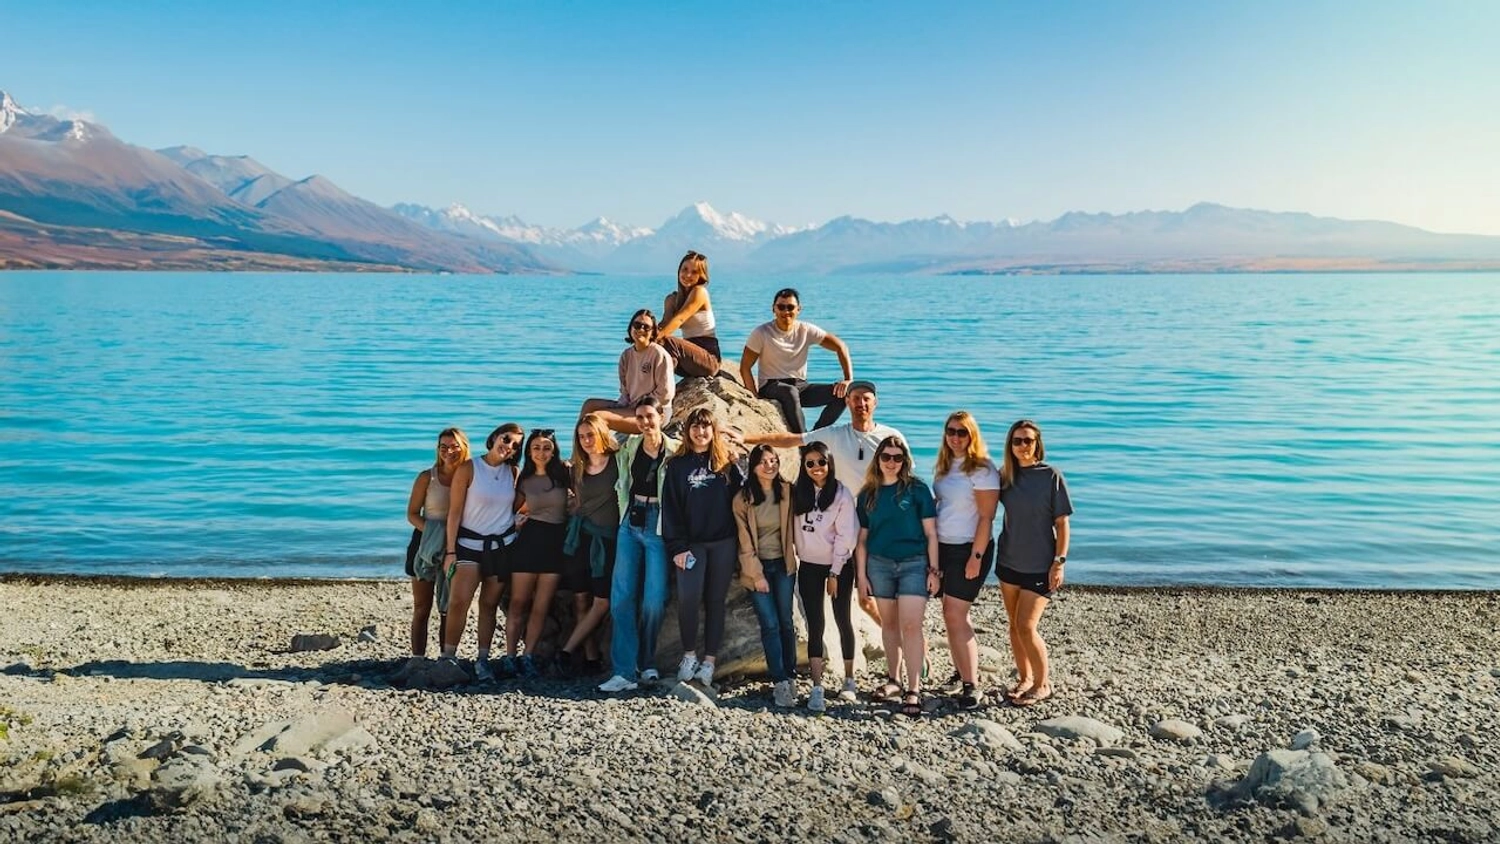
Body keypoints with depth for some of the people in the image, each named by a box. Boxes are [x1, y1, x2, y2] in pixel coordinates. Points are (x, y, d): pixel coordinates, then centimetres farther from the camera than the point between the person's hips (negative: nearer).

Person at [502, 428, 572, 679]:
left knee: (541, 606, 2)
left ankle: (528, 657, 9)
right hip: (529, 539, 1)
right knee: (518, 602, 0)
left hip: (556, 541, -1)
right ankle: (510, 657, 5)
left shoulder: (565, 474, 2)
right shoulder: (525, 481, 7)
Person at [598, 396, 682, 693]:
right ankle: (624, 671, 0)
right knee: (621, 596, -3)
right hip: (630, 524, 4)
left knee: (654, 600, -2)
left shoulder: (676, 451, -5)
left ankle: (647, 664, 17)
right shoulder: (628, 447, 7)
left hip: (658, 527, -4)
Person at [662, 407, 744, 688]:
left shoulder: (727, 464, 8)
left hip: (723, 543, 1)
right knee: (688, 599, -14)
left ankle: (709, 661, 10)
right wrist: (677, 547, -8)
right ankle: (689, 654, 5)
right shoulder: (677, 465, 6)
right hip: (691, 544, -1)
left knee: (715, 601, 4)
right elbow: (670, 509, 1)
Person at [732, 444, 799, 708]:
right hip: (757, 567, -2)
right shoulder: (743, 499, -6)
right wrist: (756, 575, -7)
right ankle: (780, 684, -4)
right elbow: (744, 542, -5)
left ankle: (789, 677, 13)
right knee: (770, 625, -7)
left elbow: (792, 527, 5)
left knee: (786, 623, 2)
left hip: (783, 565, 2)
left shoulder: (787, 492, -1)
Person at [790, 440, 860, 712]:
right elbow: (793, 527, 5)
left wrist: (835, 572, -11)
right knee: (815, 625, -1)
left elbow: (846, 535, -10)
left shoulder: (841, 494, -9)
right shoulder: (798, 492, 1)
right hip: (808, 567, 2)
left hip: (838, 567, -2)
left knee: (843, 621, 9)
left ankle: (849, 680, 22)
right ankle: (817, 688, -1)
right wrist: (793, 558, -2)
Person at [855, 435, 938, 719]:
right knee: (889, 623, 12)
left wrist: (933, 569, -4)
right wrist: (861, 574, 6)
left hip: (914, 563, -3)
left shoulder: (917, 489, -2)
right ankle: (893, 680, 26)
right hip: (879, 564, 3)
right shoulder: (868, 495, 7)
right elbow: (862, 538, 10)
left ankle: (913, 690, -7)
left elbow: (931, 532, -1)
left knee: (911, 625, -10)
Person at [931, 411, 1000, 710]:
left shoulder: (982, 469, -11)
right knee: (952, 614, 11)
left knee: (955, 615, -10)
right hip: (943, 547, 7)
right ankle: (964, 669, 26)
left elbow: (986, 517, -14)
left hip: (968, 549, -7)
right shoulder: (942, 467, 11)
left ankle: (970, 685, -4)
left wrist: (976, 556, -18)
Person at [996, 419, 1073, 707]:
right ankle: (1024, 678, 28)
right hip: (1009, 562, 5)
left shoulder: (1051, 476, -9)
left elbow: (1061, 523, -8)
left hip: (1040, 566, -5)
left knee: (1026, 627, -8)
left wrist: (1059, 562, -12)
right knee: (1014, 625, 11)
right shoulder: (1005, 476, 3)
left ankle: (1042, 684, 11)